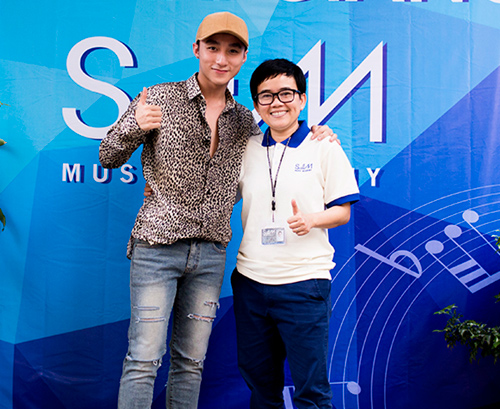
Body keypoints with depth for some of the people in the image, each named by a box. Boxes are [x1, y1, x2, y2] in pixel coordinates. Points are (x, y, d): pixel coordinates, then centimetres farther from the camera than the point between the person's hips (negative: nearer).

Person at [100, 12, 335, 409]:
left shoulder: (244, 120, 10)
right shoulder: (159, 98, -2)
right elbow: (109, 156, 2)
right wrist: (135, 127, -20)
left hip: (211, 253, 4)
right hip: (157, 246, -4)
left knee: (191, 360, 11)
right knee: (144, 358, -3)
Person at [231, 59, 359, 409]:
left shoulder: (323, 147, -1)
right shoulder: (247, 150, 10)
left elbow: (343, 210, 0)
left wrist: (311, 219, -20)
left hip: (304, 280, -4)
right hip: (250, 279, 4)